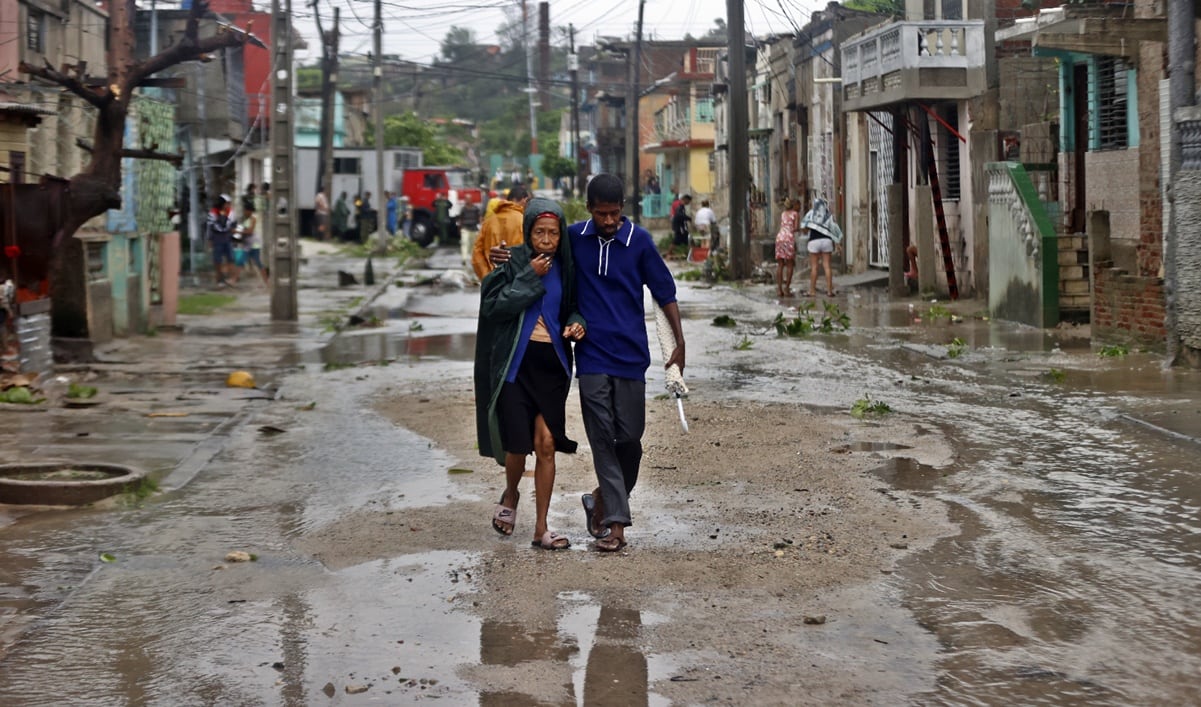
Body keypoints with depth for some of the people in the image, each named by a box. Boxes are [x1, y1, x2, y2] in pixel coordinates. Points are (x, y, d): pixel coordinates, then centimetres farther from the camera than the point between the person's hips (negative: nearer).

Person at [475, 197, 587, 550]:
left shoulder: (565, 267, 6)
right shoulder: (512, 262, -4)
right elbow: (493, 305, -13)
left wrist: (575, 323, -7)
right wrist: (531, 278, -17)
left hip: (552, 362, 3)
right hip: (515, 362, -3)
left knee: (546, 445, -3)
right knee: (518, 444, -5)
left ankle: (541, 529, 4)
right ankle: (510, 495, 29)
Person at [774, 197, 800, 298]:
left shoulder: (783, 214, 21)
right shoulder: (795, 214, 6)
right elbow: (795, 228, 0)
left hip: (780, 237, 5)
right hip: (789, 238, -5)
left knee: (780, 265, 5)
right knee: (790, 265, 1)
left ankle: (779, 289, 0)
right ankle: (786, 288, -5)